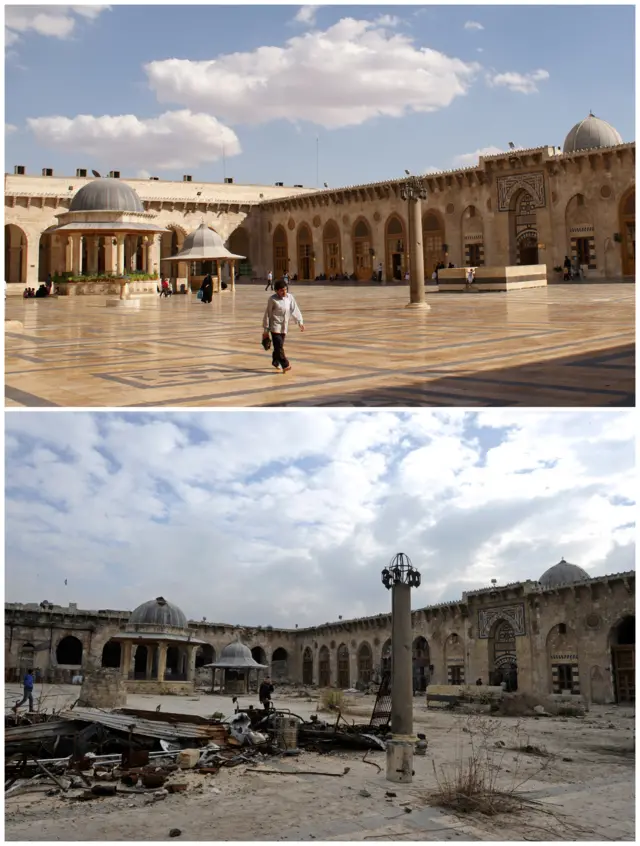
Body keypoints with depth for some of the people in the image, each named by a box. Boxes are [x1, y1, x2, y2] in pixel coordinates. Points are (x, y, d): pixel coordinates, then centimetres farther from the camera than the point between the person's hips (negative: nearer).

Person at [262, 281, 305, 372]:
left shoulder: (289, 297, 0)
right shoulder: (272, 299, -10)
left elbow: (295, 310, 5)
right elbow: (267, 314, -5)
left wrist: (300, 322, -1)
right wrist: (266, 330, -3)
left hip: (284, 326, 4)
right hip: (275, 326, -4)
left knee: (279, 346, 13)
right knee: (279, 345, -13)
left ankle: (275, 362, 31)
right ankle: (285, 365, -13)